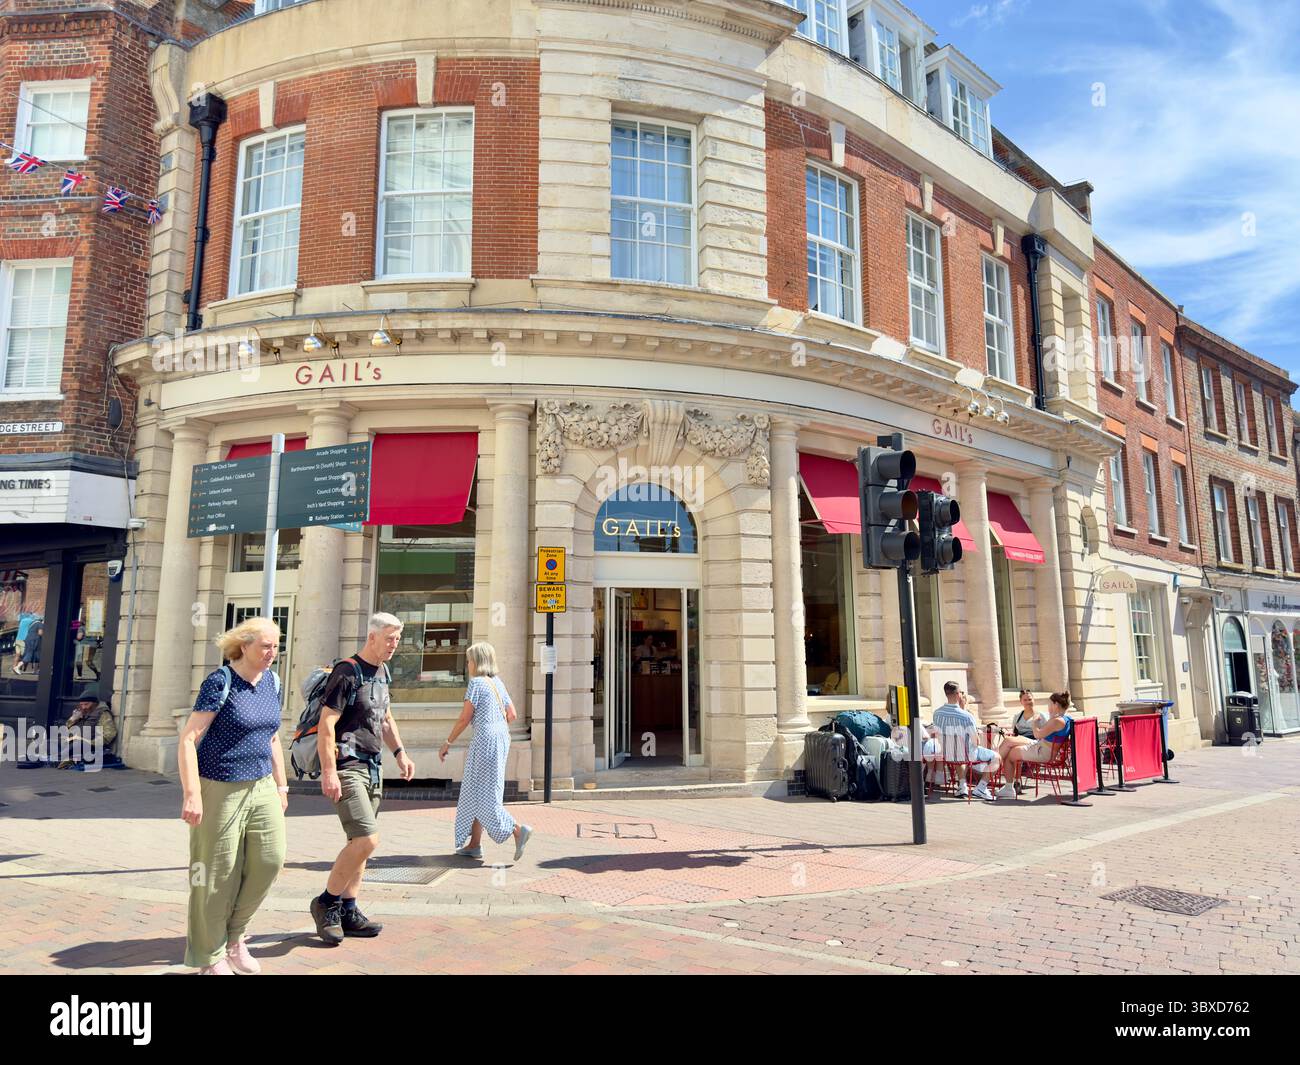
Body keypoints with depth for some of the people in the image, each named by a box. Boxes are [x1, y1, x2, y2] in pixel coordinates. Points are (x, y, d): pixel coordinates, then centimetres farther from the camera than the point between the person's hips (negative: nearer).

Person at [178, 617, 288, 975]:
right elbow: (188, 740, -16)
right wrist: (192, 794, -21)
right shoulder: (220, 682, -13)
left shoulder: (271, 682, 6)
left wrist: (281, 785, 14)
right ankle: (210, 959, 23)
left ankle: (234, 935, 23)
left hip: (261, 788, 6)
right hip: (220, 790, -6)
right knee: (218, 874, 5)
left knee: (270, 859, 0)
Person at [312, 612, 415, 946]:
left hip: (372, 767, 9)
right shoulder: (347, 672, -12)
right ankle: (326, 902, 4)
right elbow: (326, 723, -16)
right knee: (367, 839, -14)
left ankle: (348, 911, 21)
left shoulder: (382, 672, 14)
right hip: (347, 766, -9)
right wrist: (328, 772, -21)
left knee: (361, 842, 11)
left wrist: (400, 753, 17)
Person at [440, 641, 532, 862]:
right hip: (502, 739, 9)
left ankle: (518, 830, -14)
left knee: (483, 795, -3)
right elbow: (511, 714, 14)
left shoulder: (476, 683, -9)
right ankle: (475, 844, 17)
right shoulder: (497, 682, 13)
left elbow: (464, 719, -11)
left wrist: (448, 743, -2)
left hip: (485, 739, -9)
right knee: (475, 793, 15)